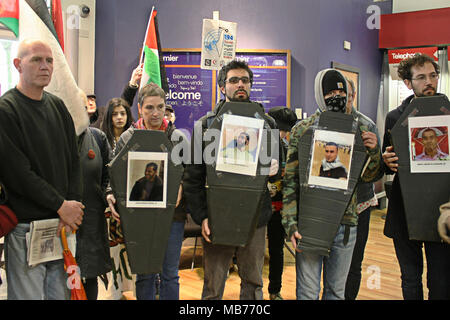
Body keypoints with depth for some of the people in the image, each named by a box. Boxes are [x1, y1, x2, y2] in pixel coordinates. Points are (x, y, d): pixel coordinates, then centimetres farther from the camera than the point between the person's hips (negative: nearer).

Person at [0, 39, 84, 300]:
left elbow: (74, 161, 9)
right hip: (26, 227, -5)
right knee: (28, 294, 3)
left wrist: (72, 205, -4)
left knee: (61, 293, 13)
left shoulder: (58, 106, 11)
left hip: (62, 224, 6)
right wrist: (61, 206, -11)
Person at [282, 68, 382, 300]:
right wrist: (290, 223, -10)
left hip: (345, 222, 3)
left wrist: (373, 150, -8)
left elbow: (369, 176, 12)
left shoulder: (359, 128, 7)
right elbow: (291, 180, -2)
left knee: (336, 291, 16)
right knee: (308, 292, 7)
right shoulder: (302, 129, -1)